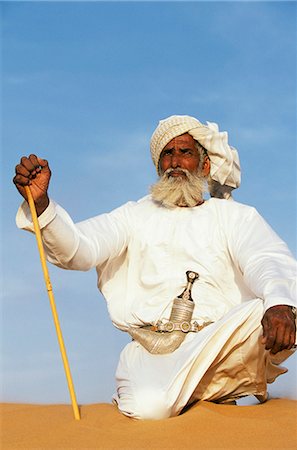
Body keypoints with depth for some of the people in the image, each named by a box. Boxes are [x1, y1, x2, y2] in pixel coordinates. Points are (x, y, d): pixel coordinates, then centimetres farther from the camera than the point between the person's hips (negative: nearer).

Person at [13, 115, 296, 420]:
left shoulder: (235, 216, 16)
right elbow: (78, 250, 1)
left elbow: (270, 261, -3)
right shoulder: (136, 215, 18)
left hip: (222, 345, 0)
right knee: (148, 407, -32)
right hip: (153, 350, 1)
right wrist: (40, 203, -20)